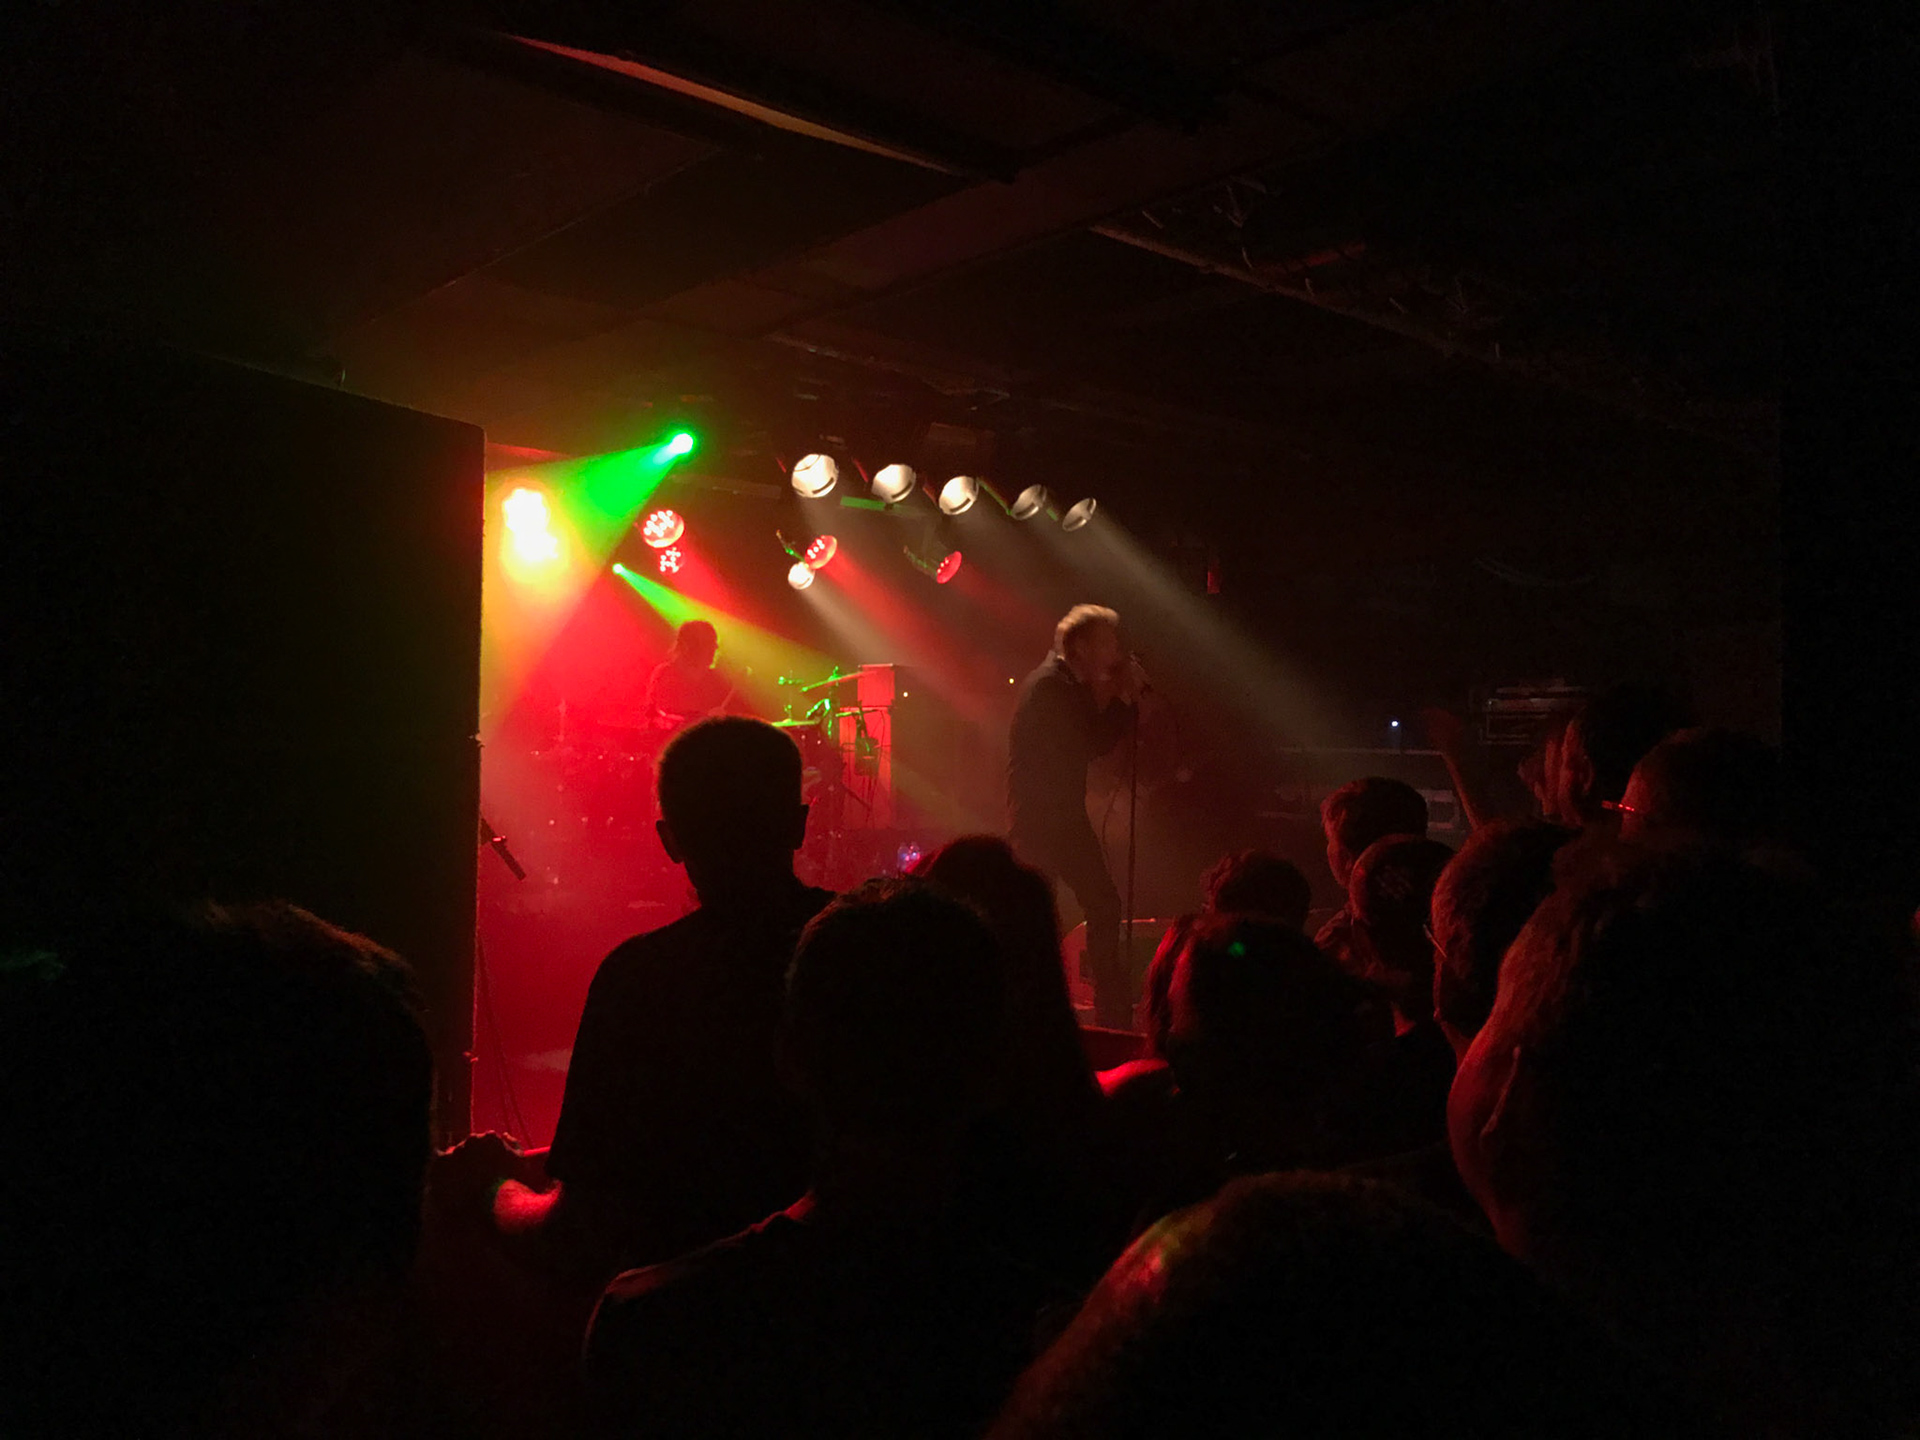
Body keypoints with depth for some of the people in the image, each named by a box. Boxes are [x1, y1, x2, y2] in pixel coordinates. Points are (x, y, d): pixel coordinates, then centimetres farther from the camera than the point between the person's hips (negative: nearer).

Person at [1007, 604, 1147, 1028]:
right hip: (1037, 816, -9)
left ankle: (1113, 1010, 18)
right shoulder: (1048, 685, -17)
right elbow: (1088, 745, -22)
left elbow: (1097, 738, 11)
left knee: (1104, 903, 10)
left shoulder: (1075, 684, 12)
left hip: (1066, 814, 10)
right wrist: (1123, 699, -15)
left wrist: (1123, 698, 1)